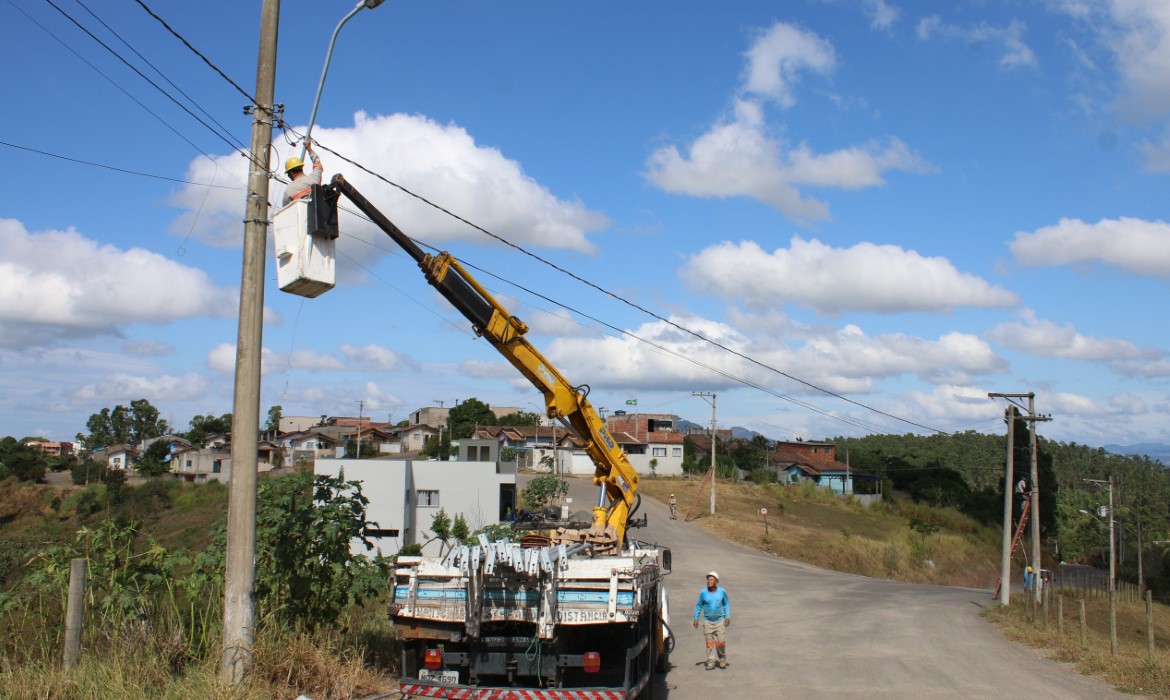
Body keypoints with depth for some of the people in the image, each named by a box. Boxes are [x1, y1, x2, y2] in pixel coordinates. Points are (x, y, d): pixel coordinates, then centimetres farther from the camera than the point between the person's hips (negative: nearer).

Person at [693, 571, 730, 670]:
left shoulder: (722, 592, -3)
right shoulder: (703, 593, -4)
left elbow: (726, 604, 9)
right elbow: (698, 605, 6)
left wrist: (728, 617, 3)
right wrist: (696, 618, 3)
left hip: (720, 621, 0)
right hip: (707, 622, 0)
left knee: (721, 642, -2)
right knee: (709, 642, 2)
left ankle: (722, 660, 19)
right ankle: (711, 662, 9)